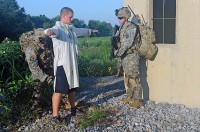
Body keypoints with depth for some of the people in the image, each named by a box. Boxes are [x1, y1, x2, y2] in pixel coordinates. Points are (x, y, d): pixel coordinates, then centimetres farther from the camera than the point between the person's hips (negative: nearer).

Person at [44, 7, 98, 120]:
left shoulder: (71, 29, 13)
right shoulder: (58, 28, -14)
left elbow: (81, 31, 34)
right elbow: (54, 31, -39)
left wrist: (90, 31, 51)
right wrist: (50, 32, -63)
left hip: (72, 64, 8)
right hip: (62, 64, -8)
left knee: (72, 87, 20)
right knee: (59, 90, -6)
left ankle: (73, 108, 37)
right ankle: (55, 115, 1)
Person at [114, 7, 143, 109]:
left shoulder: (132, 28, -17)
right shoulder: (122, 28, 11)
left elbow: (127, 43, -23)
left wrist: (118, 53, -17)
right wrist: (117, 51, 3)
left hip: (131, 57, -9)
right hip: (124, 57, 9)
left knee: (134, 79, -6)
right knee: (127, 78, 17)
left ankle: (137, 100, 1)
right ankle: (129, 97, 29)